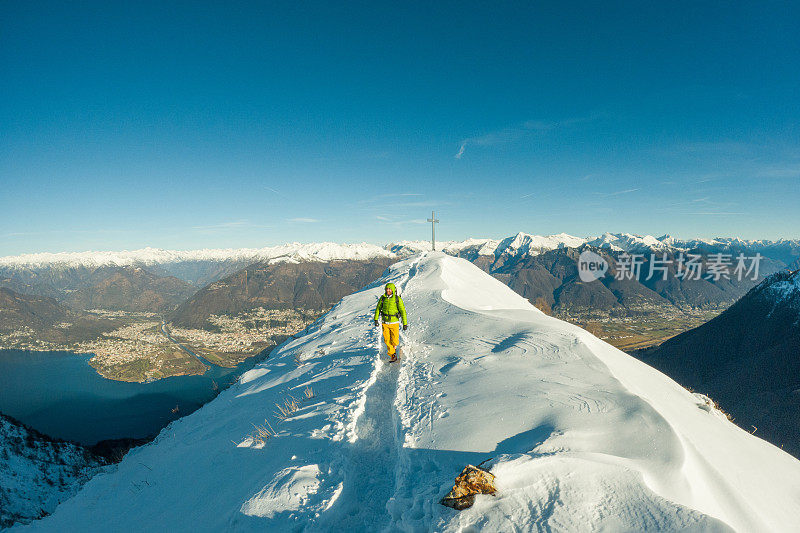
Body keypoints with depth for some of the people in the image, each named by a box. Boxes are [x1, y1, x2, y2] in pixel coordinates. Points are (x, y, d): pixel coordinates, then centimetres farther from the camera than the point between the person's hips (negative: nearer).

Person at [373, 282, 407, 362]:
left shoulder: (398, 299, -9)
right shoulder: (382, 298, -1)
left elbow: (403, 311, -5)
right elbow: (378, 308, 10)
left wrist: (405, 323, -6)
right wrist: (376, 319, 3)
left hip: (394, 322, -2)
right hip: (385, 322, 2)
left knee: (395, 341, -5)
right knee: (387, 340, 2)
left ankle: (394, 346, 32)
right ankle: (392, 356, 19)